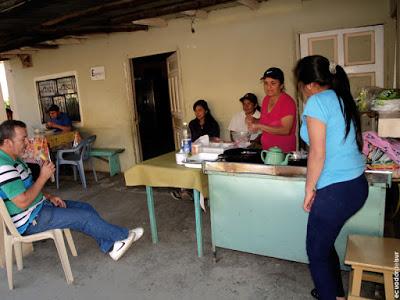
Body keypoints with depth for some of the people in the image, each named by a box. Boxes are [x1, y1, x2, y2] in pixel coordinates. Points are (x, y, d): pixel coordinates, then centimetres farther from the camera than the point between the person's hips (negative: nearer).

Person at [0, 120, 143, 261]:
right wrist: (43, 177, -21)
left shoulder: (12, 159, 7)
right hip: (29, 221, -10)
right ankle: (123, 235, 7)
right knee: (85, 216, -12)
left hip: (40, 205, 10)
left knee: (86, 208, 4)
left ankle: (110, 246, 7)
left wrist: (49, 196, 5)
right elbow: (23, 202, -29)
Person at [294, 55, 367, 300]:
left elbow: (318, 154, -18)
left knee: (316, 252, 8)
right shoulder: (342, 98, 12)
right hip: (358, 185, 9)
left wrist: (309, 189, -7)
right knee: (324, 243, 23)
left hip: (335, 190, -9)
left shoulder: (317, 101, -14)